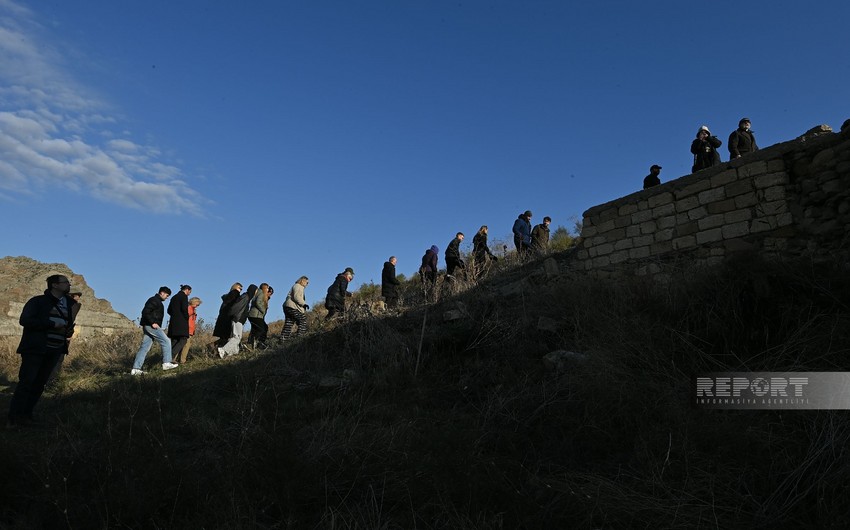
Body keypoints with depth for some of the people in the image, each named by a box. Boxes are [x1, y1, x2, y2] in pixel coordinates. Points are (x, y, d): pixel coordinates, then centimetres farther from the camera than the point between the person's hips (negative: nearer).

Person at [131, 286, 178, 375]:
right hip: (150, 326, -10)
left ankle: (135, 369, 5)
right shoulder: (154, 300, -8)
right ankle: (166, 363, -4)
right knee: (166, 342, -6)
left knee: (144, 347, 7)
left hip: (147, 326, 10)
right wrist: (152, 323, -22)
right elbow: (145, 312, -19)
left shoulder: (157, 301, 22)